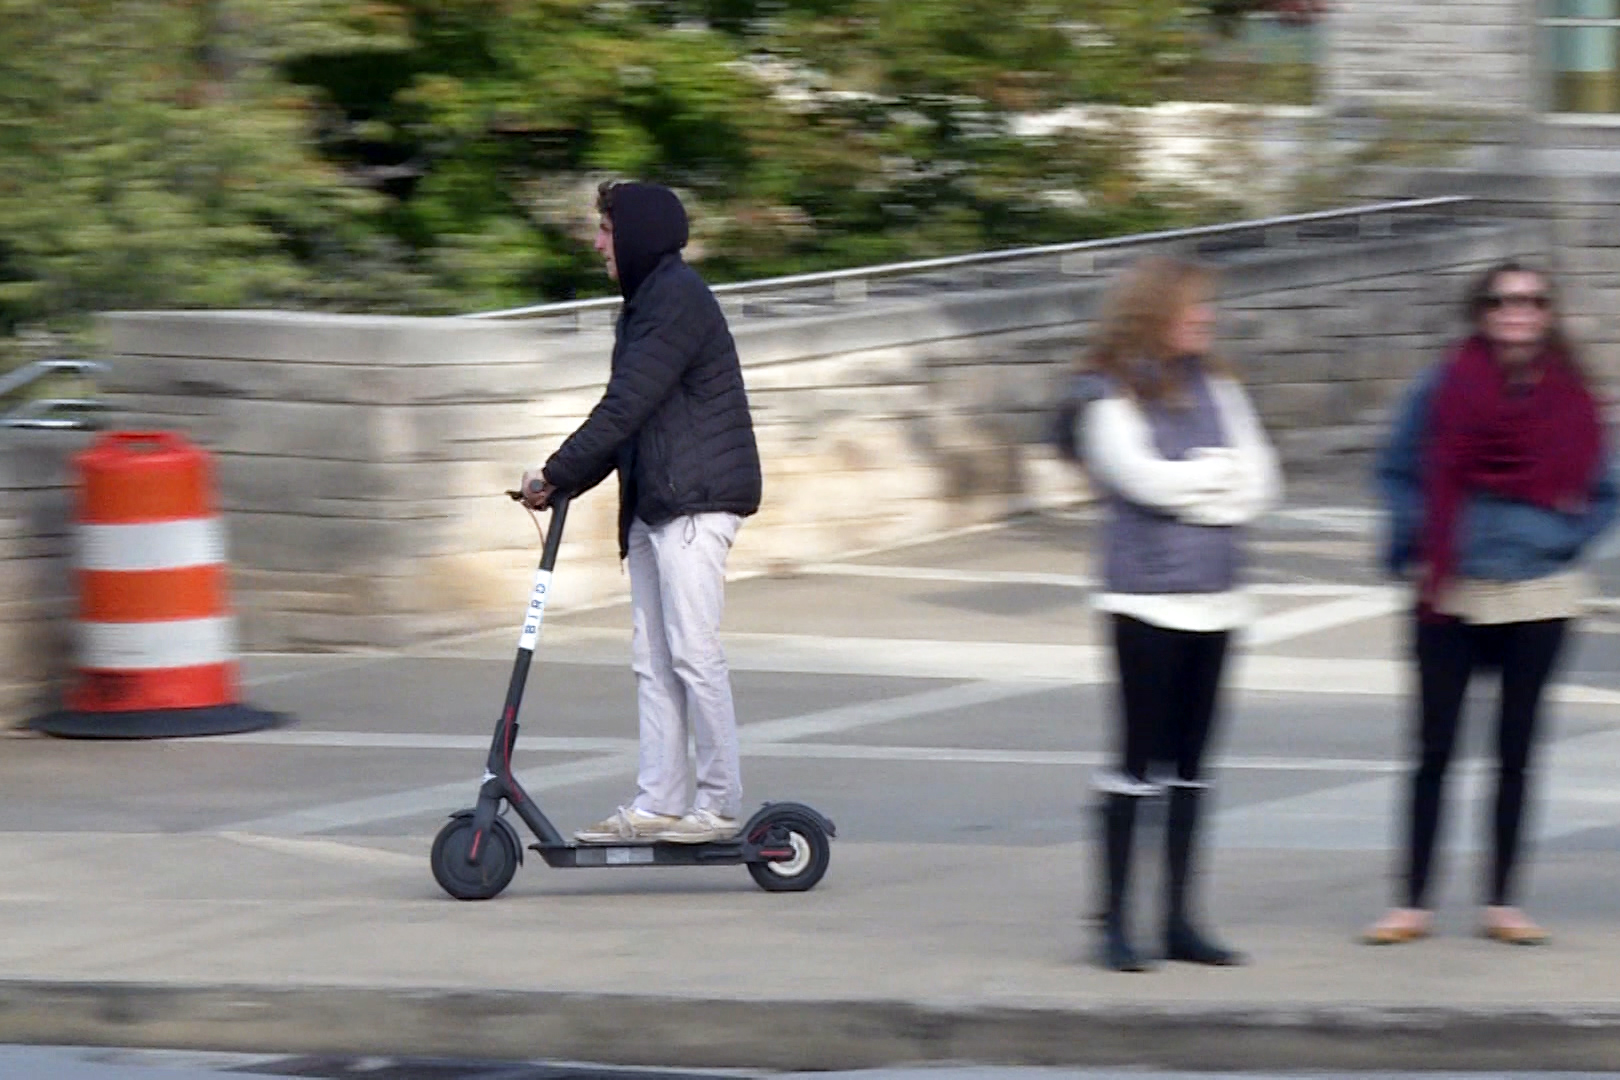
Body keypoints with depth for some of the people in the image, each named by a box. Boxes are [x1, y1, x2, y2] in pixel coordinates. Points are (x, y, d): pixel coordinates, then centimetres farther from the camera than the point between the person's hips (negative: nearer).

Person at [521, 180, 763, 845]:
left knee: (692, 651, -9)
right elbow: (626, 412, 20)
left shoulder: (679, 300, -12)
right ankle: (658, 802, 6)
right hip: (653, 504, 10)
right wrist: (564, 481, 9)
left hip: (696, 499, -10)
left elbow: (626, 406, -18)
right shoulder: (644, 304, 20)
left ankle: (720, 802, -5)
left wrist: (557, 474, -15)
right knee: (652, 658, 6)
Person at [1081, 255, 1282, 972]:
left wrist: (1186, 488, -9)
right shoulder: (1116, 396, -5)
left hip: (1214, 594, 5)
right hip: (1145, 596, -5)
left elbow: (1259, 483, 4)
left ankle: (1179, 919, 13)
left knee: (1192, 760, 8)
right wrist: (1219, 471, -3)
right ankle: (1114, 921, 1)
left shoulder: (1216, 388, 10)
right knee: (1139, 757, -4)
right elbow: (1143, 478, -18)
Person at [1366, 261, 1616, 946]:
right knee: (1435, 749, 0)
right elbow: (1398, 472, 5)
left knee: (1516, 752, 6)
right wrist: (1416, 549, -4)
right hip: (1451, 596, -1)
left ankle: (1501, 902, 13)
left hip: (1539, 598, 1)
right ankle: (1412, 902, 6)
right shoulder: (1445, 388, -3)